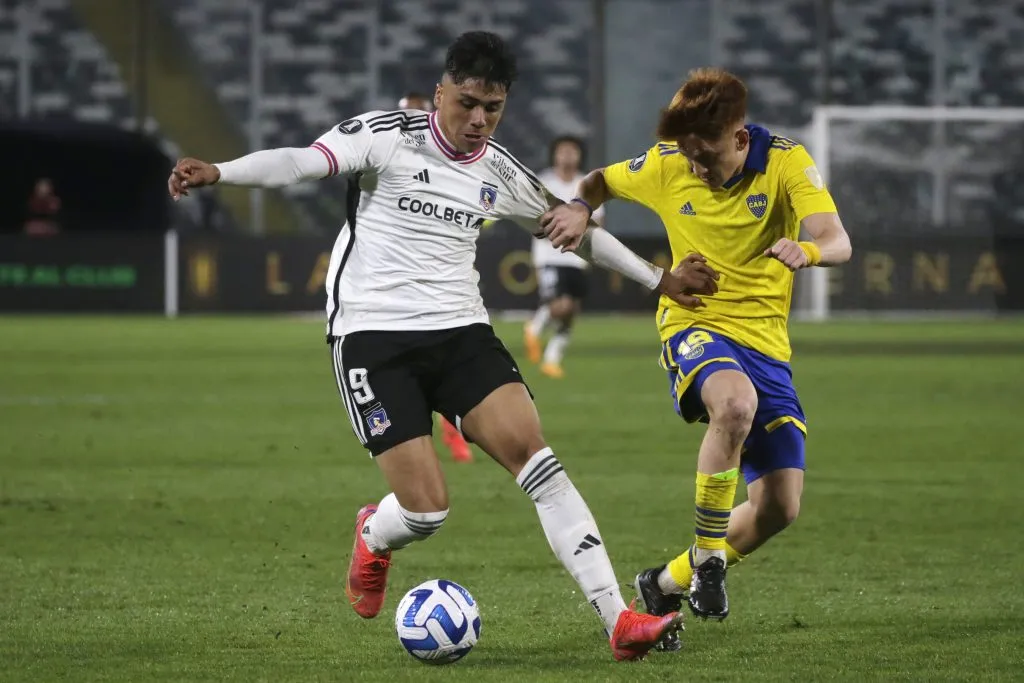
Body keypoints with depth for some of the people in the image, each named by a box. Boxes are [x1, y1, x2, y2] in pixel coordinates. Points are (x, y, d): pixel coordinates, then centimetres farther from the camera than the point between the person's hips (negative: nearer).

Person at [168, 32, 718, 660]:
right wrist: (218, 173, -37)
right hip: (372, 335, -4)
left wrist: (659, 279, 29)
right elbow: (301, 161, -20)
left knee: (533, 453, -18)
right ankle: (373, 540, 28)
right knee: (427, 510, -13)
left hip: (461, 332, 4)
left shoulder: (501, 173, 10)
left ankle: (618, 619, -21)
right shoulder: (390, 136, -5)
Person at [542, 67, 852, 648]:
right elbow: (602, 182, 16)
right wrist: (581, 208, -8)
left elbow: (839, 244, -21)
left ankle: (668, 584, 18)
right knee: (736, 402, -39)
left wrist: (806, 249, -46)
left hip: (766, 342, 2)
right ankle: (708, 559, -24)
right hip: (694, 329, -2)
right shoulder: (666, 166, -4)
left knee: (781, 506, -4)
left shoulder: (787, 163, -9)